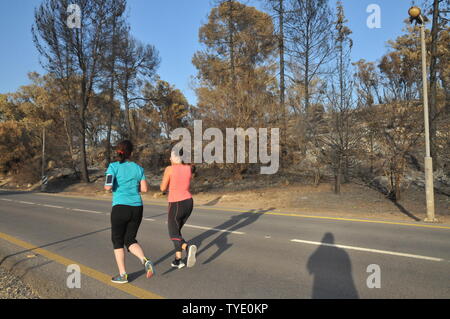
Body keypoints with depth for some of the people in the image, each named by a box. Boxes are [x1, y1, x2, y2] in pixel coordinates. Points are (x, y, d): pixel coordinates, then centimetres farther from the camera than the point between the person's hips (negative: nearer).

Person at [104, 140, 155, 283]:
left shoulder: (113, 166, -3)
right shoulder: (138, 168, 7)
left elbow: (108, 187, -13)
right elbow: (145, 189, 6)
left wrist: (106, 186, 10)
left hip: (120, 207, -3)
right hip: (137, 208, 4)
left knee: (117, 241, 14)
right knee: (130, 240, 16)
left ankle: (122, 275, 15)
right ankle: (145, 260, -9)